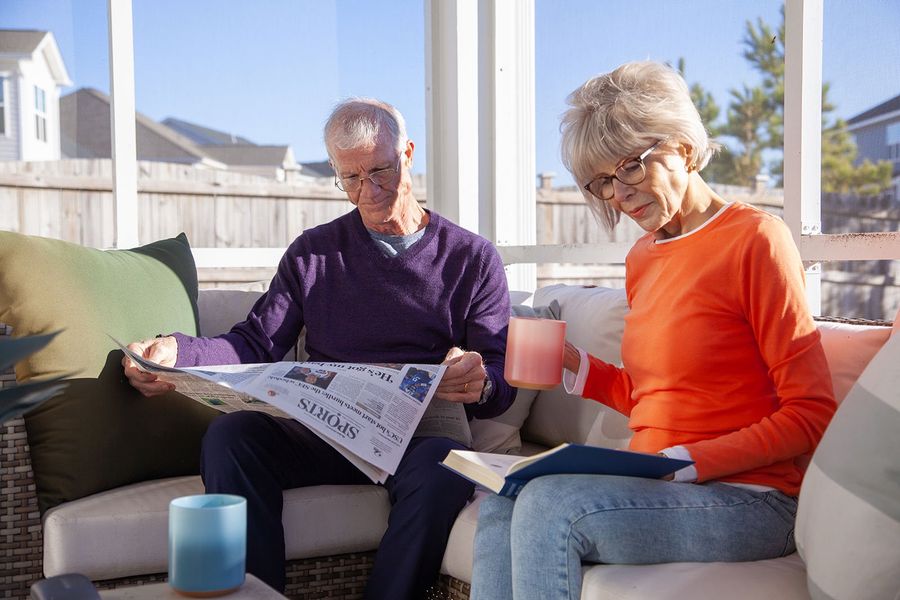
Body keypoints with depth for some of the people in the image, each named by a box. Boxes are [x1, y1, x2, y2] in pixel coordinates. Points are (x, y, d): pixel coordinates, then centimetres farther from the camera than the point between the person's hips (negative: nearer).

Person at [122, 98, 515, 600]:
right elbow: (256, 344, 9)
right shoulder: (313, 253, 18)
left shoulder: (473, 258, 10)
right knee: (231, 434, -26)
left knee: (444, 465, -36)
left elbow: (502, 380, 3)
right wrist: (177, 351, -12)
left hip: (419, 436, -2)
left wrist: (481, 384, -23)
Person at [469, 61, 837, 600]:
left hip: (748, 497, -6)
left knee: (549, 505, -25)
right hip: (660, 491, 7)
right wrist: (579, 367, 4)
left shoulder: (755, 238, -9)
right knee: (501, 504, -14)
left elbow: (811, 414, -11)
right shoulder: (642, 258, 14)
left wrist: (689, 460, -19)